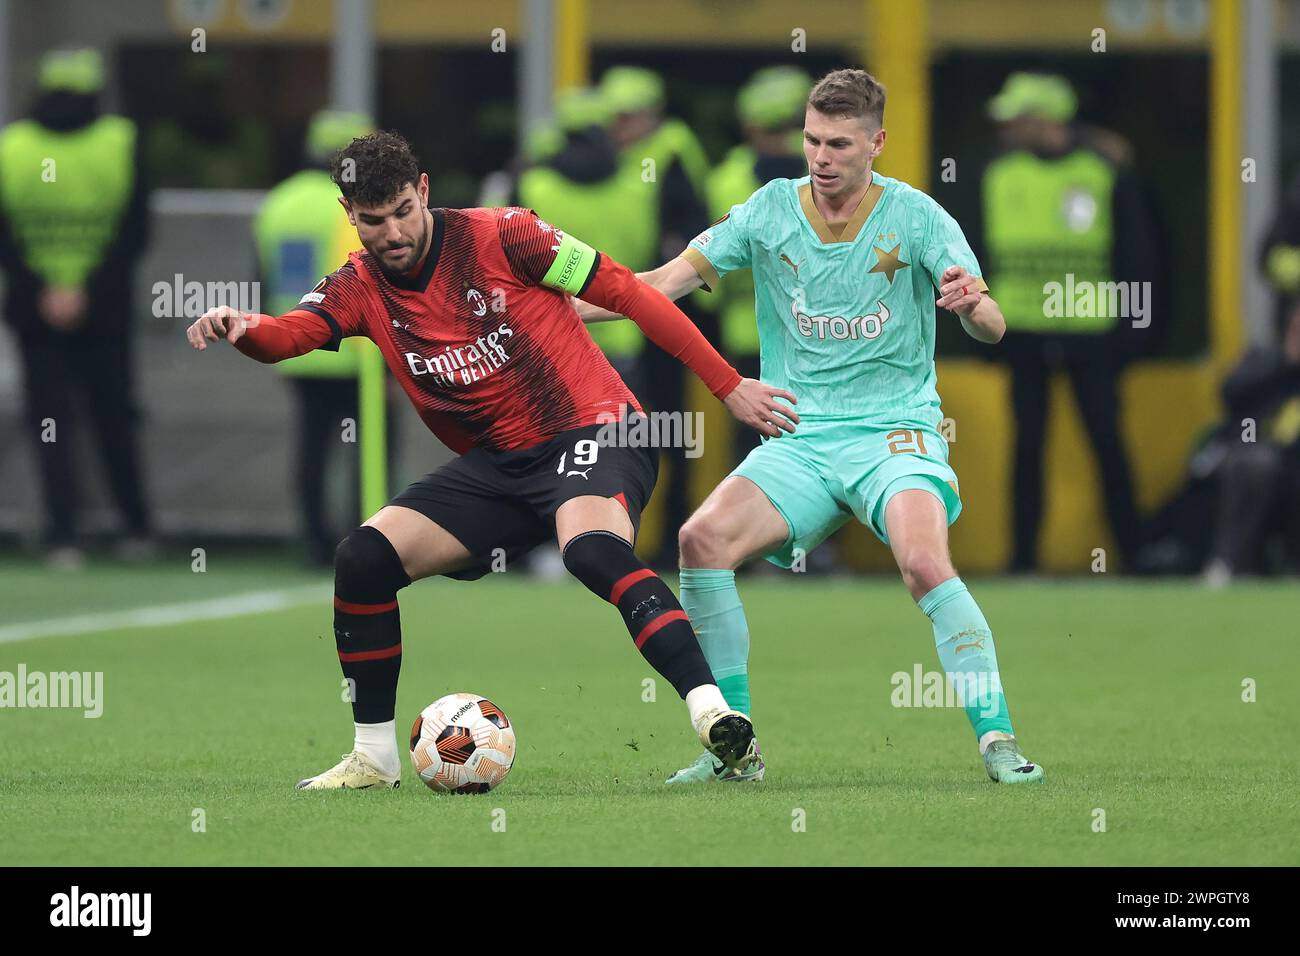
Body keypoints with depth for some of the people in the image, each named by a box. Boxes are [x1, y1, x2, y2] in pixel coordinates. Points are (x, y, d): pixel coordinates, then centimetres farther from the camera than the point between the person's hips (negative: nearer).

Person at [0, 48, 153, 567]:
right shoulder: (122, 145, -5)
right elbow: (135, 232, -10)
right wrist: (89, 290, -11)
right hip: (104, 311, 0)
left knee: (50, 424, 4)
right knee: (115, 418, 15)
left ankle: (64, 538, -5)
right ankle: (137, 528, 21)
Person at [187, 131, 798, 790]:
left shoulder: (502, 237, -11)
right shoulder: (359, 288, 2)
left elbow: (627, 293, -7)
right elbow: (286, 335, -16)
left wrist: (728, 386, -7)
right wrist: (241, 328, -42)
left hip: (591, 429, -6)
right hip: (496, 465, 6)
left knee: (591, 549, -37)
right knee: (365, 557, -10)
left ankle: (711, 710, -44)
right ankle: (374, 755, 5)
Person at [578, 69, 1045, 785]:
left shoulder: (915, 216, -5)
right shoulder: (770, 212, 2)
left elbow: (991, 327, -11)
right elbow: (665, 284, 2)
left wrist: (971, 303, -36)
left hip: (895, 432, -3)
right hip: (800, 442, 3)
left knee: (924, 562, -31)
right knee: (704, 538, -20)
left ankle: (998, 741, -22)